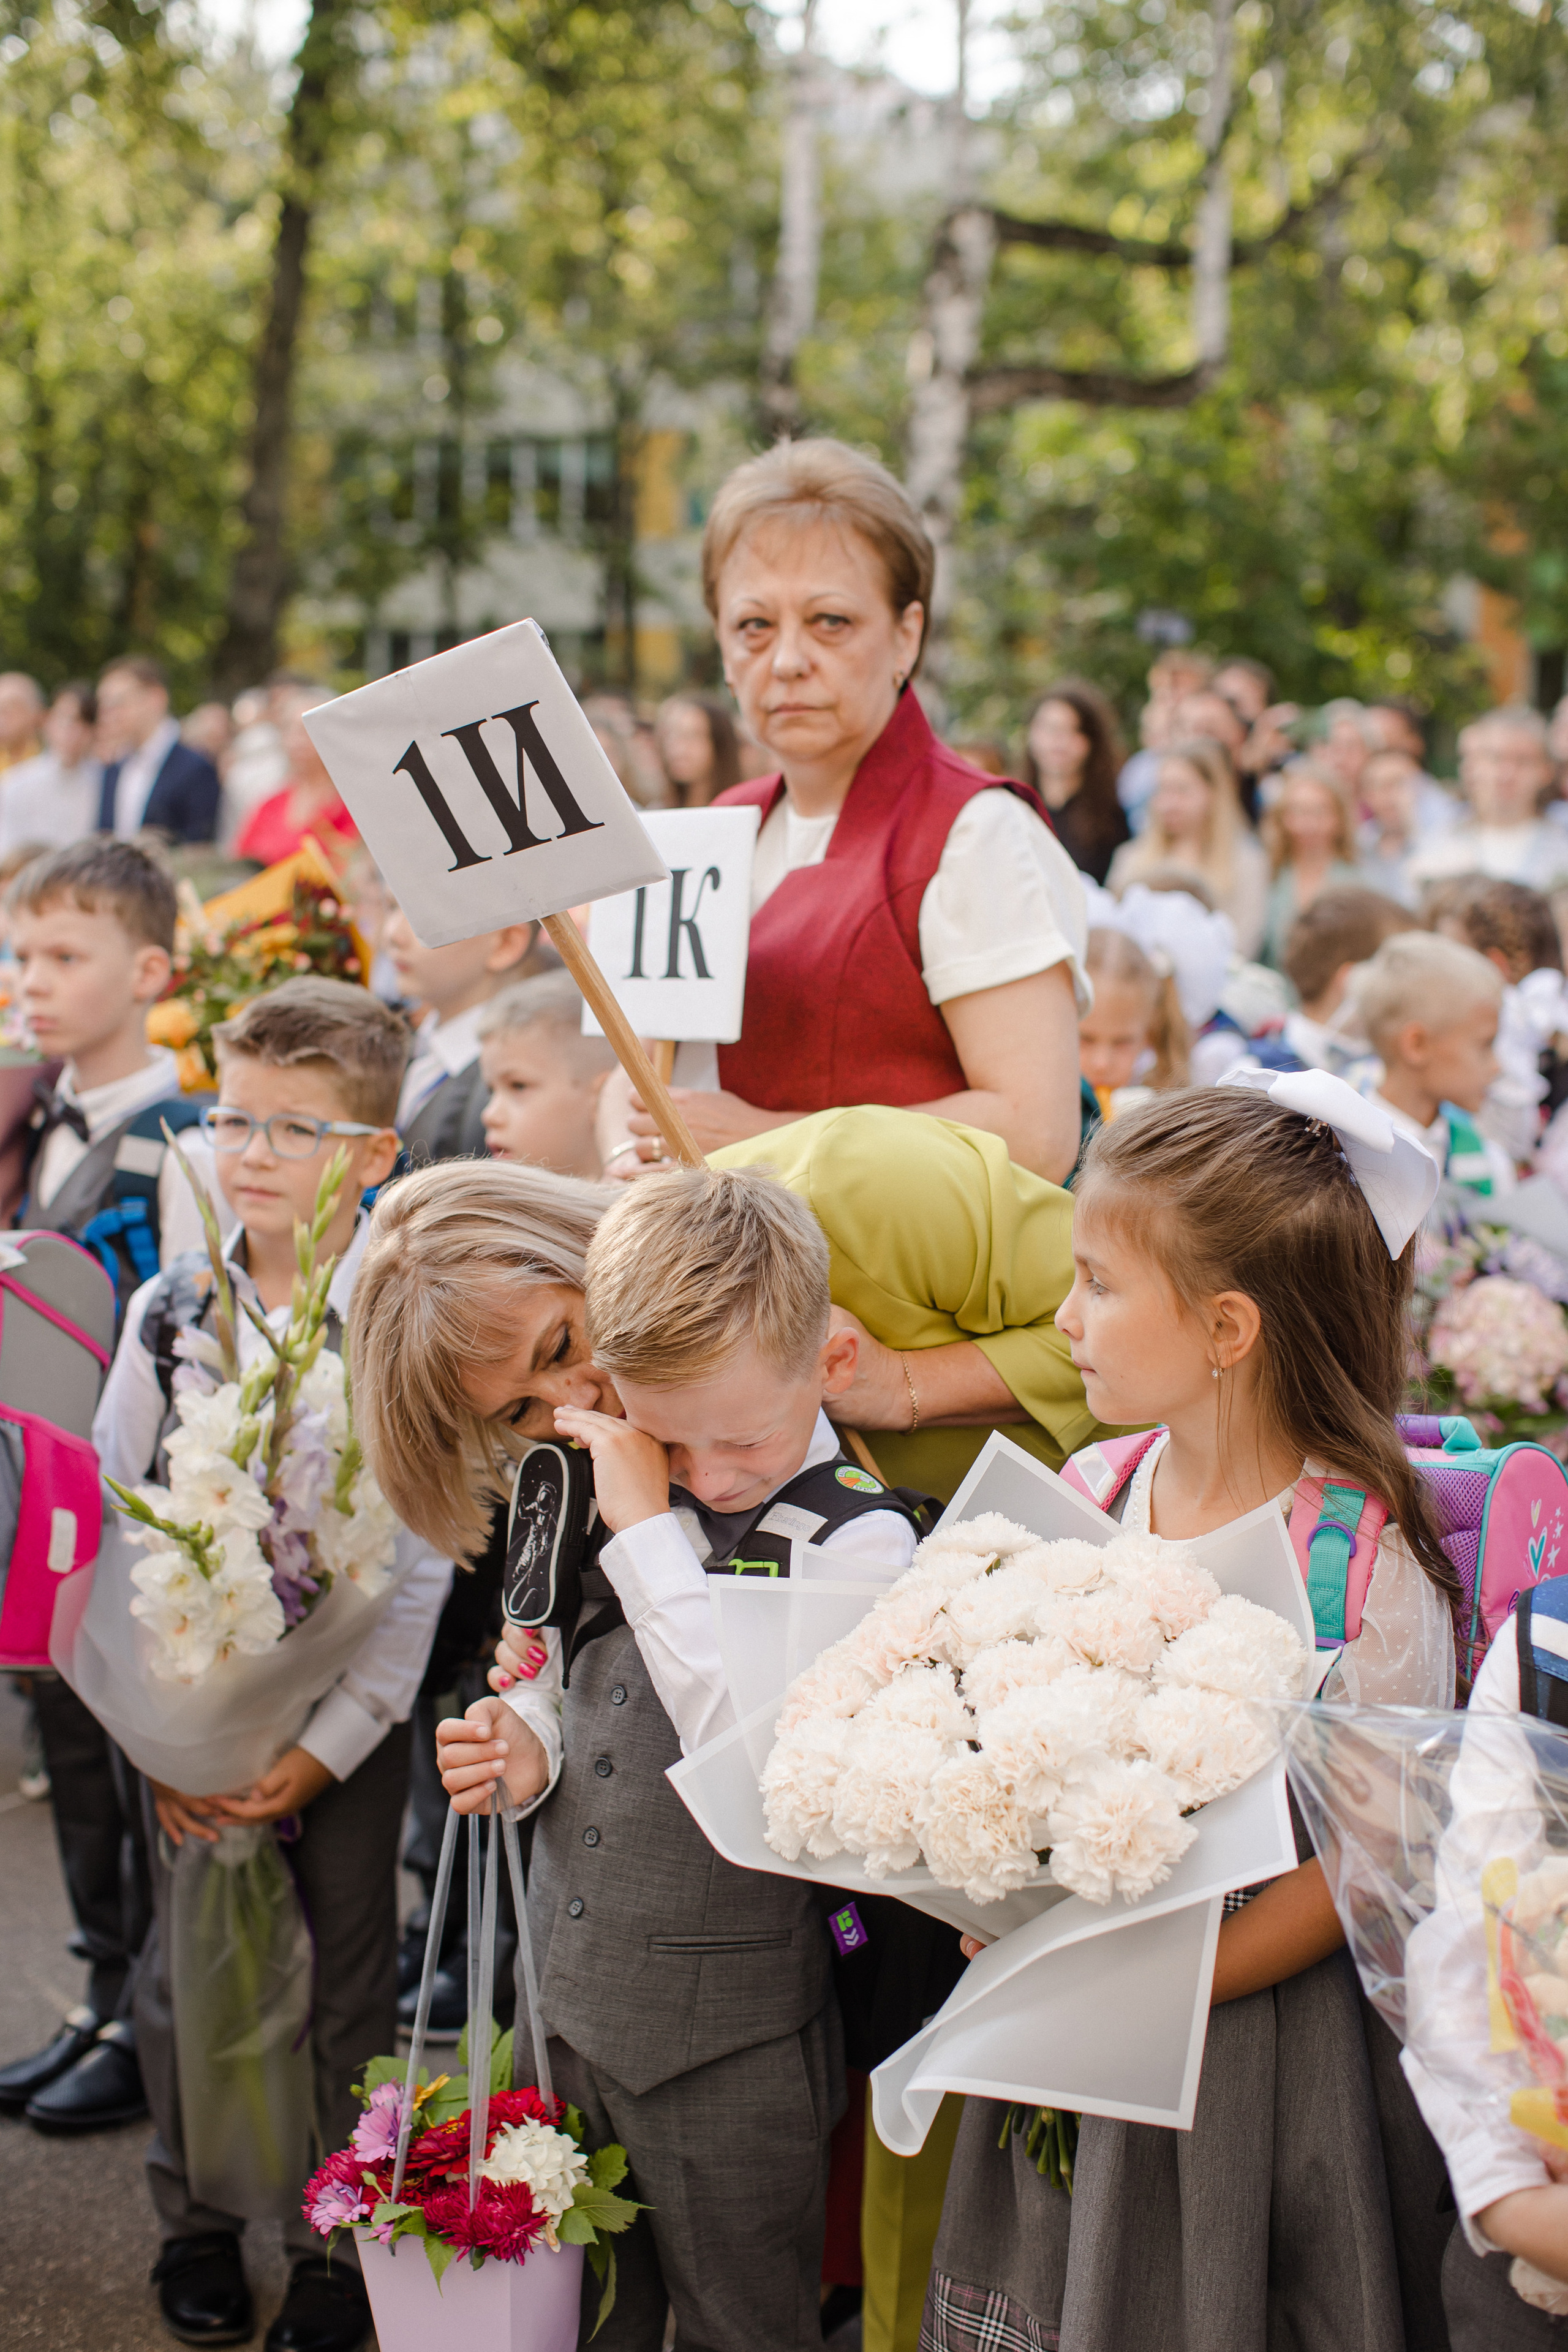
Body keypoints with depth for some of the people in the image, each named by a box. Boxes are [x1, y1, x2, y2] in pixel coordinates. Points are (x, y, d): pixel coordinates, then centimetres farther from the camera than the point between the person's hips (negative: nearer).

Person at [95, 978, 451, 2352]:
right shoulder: (167, 1316, 0)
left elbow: (420, 1564, -10)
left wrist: (328, 1745, -13)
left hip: (353, 1715, -2)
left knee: (346, 1986, 7)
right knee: (188, 1969, 11)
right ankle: (197, 2223, 32)